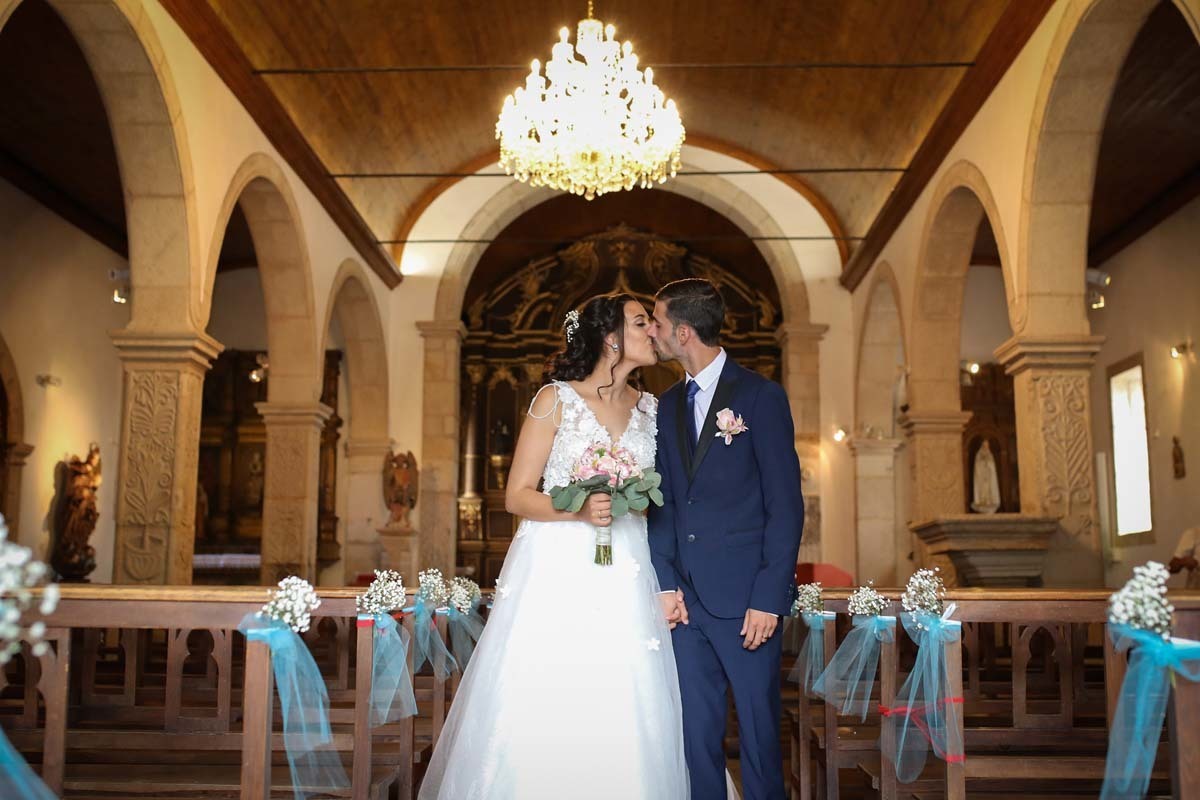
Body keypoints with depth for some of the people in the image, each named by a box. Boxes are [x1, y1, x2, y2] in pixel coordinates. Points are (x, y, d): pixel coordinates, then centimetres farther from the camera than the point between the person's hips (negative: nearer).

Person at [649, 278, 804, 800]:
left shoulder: (760, 396, -5)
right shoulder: (668, 405, 12)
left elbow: (786, 505, -7)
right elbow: (663, 502, 12)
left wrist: (769, 599, -12)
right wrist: (667, 583, 0)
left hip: (746, 597, -5)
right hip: (687, 597, 5)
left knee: (759, 731, 5)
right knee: (697, 734, 10)